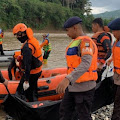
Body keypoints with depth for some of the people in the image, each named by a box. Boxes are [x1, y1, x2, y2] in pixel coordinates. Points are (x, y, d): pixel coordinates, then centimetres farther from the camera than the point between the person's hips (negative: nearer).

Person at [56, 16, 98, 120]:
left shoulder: (85, 41, -16)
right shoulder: (76, 42, 16)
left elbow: (86, 63, -32)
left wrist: (68, 79, -43)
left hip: (84, 87, -10)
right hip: (73, 86, 10)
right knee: (64, 111, 16)